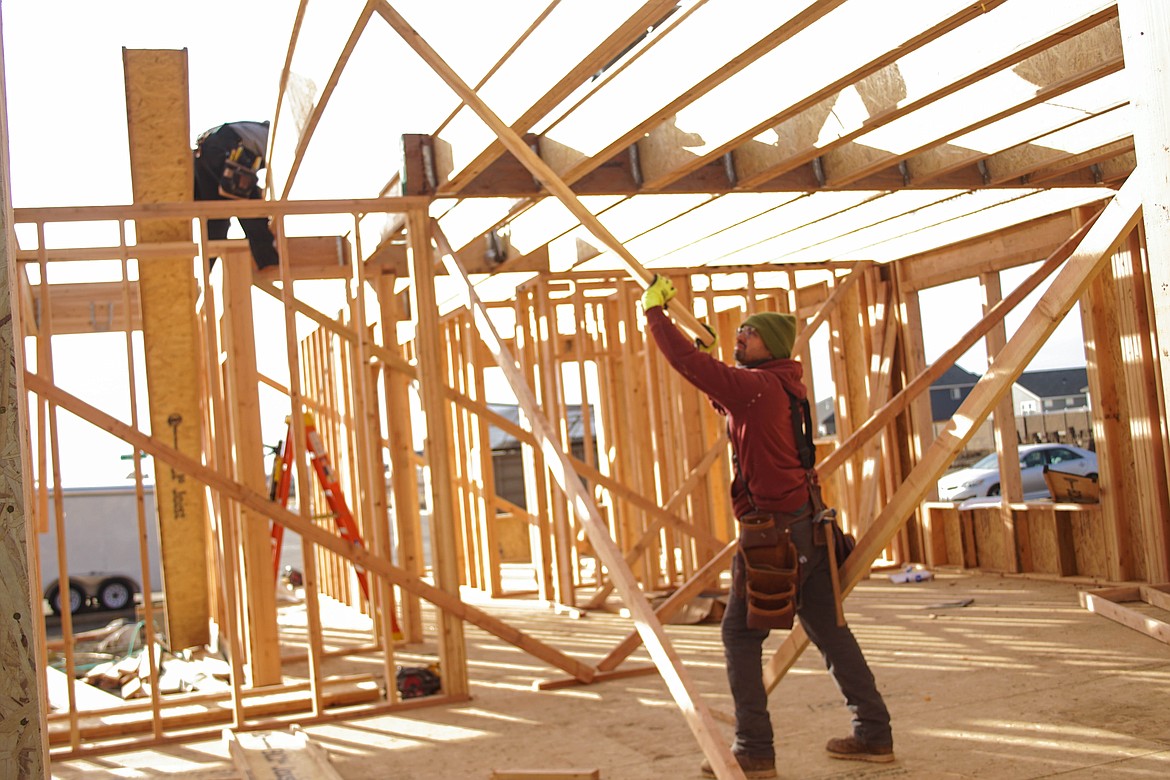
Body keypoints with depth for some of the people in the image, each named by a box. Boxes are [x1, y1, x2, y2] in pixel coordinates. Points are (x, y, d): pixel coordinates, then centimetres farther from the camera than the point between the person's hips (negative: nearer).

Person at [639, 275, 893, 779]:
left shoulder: (759, 386, -13)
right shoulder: (782, 387, 15)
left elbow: (689, 363, -17)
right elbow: (726, 399, 31)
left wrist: (655, 311, -7)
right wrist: (713, 369, 22)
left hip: (774, 531, -9)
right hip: (806, 527, 9)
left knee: (740, 634, -1)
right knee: (827, 629, 13)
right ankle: (873, 734, 19)